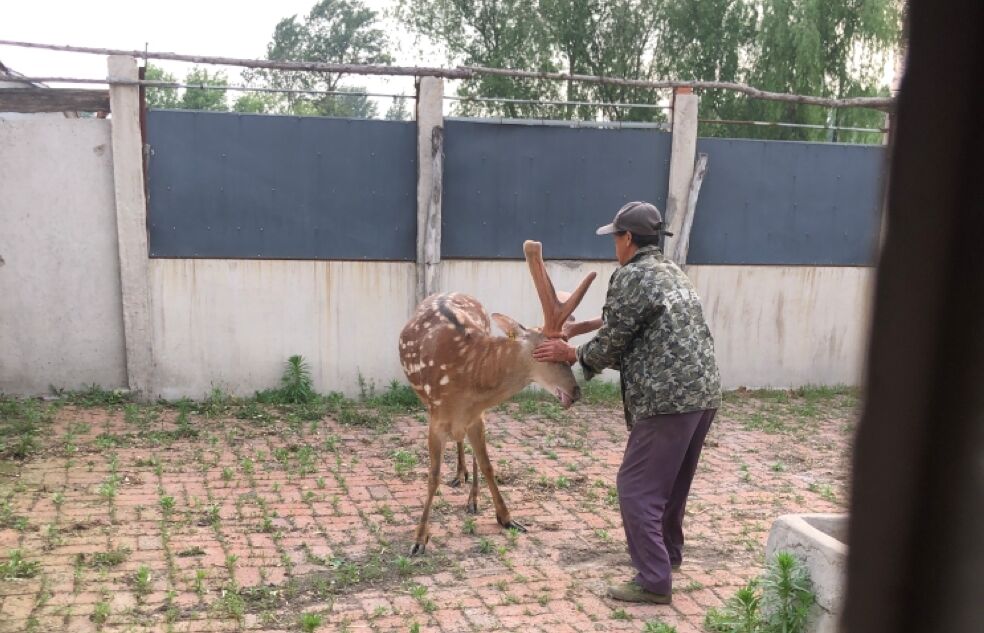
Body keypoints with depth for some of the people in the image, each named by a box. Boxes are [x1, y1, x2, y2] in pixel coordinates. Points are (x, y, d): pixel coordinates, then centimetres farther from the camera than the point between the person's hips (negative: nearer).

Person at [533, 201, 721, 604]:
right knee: (672, 481, 23)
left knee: (638, 487, -1)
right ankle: (668, 551, 39)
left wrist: (569, 355, 11)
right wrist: (577, 327, 32)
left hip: (667, 398, -9)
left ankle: (654, 581, 2)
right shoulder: (671, 271, 19)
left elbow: (611, 343, -5)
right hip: (703, 392, 10)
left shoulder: (630, 276, -9)